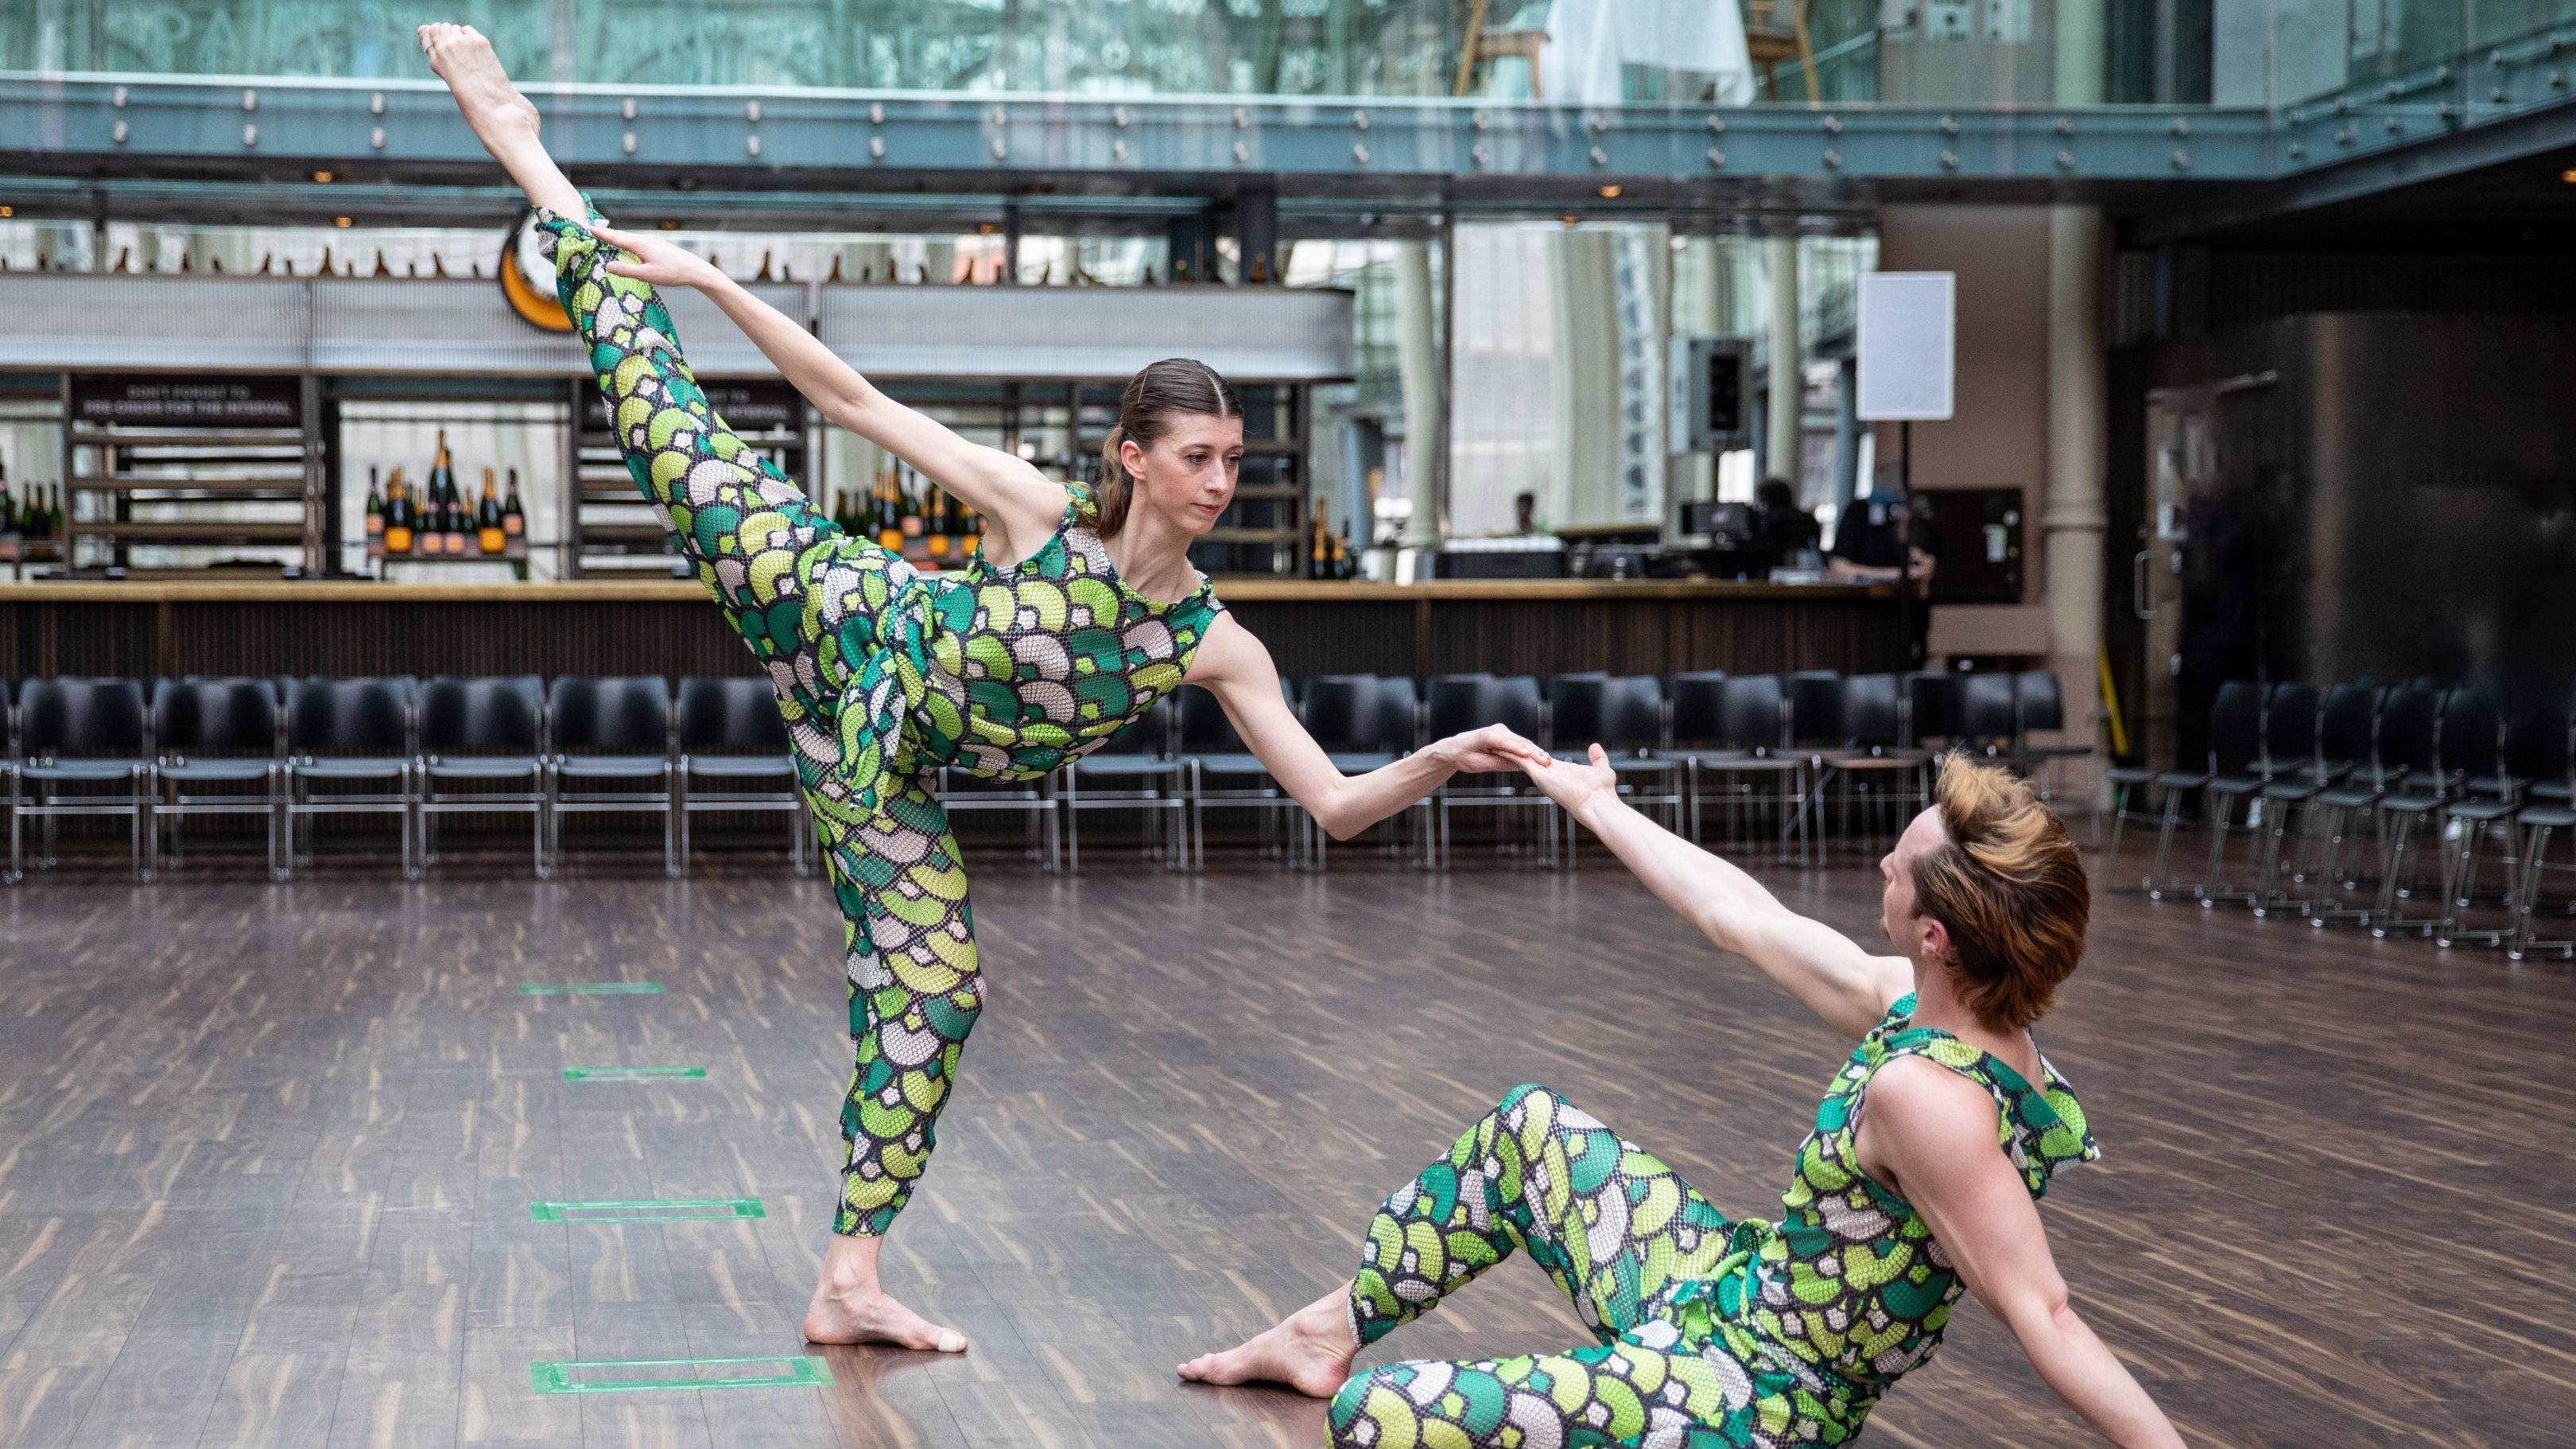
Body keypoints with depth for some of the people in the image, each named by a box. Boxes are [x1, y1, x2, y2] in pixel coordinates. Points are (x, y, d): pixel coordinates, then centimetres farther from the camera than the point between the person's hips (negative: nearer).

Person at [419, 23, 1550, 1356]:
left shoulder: (1214, 645, -12)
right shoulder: (1037, 516, -19)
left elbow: (1334, 804, -14)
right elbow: (858, 405, -14)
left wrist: (1440, 761, -32)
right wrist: (710, 281, -16)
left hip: (882, 772, 3)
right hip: (835, 615, -3)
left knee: (929, 992, -3)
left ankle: (848, 1286, 6)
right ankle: (534, 164, 14)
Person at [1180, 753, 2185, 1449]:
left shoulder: (1926, 1094, -32)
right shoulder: (1913, 1004, -6)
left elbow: (2041, 1317, -33)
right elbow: (1744, 918, 9)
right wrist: (1595, 805, 22)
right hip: (1740, 1293, 10)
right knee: (1528, 1126, 29)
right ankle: (1332, 1331, 42)